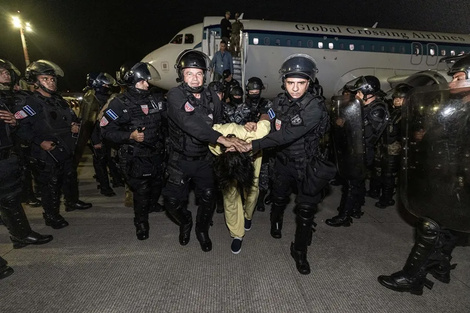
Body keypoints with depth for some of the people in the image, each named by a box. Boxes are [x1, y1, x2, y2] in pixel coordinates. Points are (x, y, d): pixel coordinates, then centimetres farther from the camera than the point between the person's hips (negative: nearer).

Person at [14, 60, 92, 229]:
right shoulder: (29, 102, -12)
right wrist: (40, 141, -26)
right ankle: (51, 215, 17)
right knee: (50, 185, 1)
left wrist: (75, 125, 3)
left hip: (66, 150, 8)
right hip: (47, 153, -7)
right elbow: (21, 126, -20)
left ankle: (72, 202, 41)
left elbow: (72, 117, 24)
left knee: (71, 177, 21)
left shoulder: (59, 100, 12)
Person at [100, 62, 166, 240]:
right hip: (137, 158, -5)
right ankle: (141, 222, 24)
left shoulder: (156, 100, 3)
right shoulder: (120, 104, -9)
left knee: (157, 185, 21)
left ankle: (152, 205, 51)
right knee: (141, 192, 0)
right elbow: (106, 130, -9)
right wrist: (130, 136, -22)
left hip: (157, 155, 5)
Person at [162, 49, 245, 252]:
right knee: (173, 202, 1)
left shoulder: (212, 97, -3)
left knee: (208, 199, 2)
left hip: (203, 159, 3)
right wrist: (221, 139, -40)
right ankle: (185, 223, 36)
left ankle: (202, 231, 32)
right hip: (180, 159, -2)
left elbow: (219, 124, 11)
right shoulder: (175, 95, -18)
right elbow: (190, 123, -34)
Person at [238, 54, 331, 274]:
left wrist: (253, 145, -38)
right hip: (283, 160, 4)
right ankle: (276, 221, 54)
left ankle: (299, 250, 23)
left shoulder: (315, 107, -24)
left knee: (306, 210, 1)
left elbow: (288, 135, -34)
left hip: (307, 164, -4)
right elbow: (272, 128, 2)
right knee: (279, 198, 22)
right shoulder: (280, 101, -7)